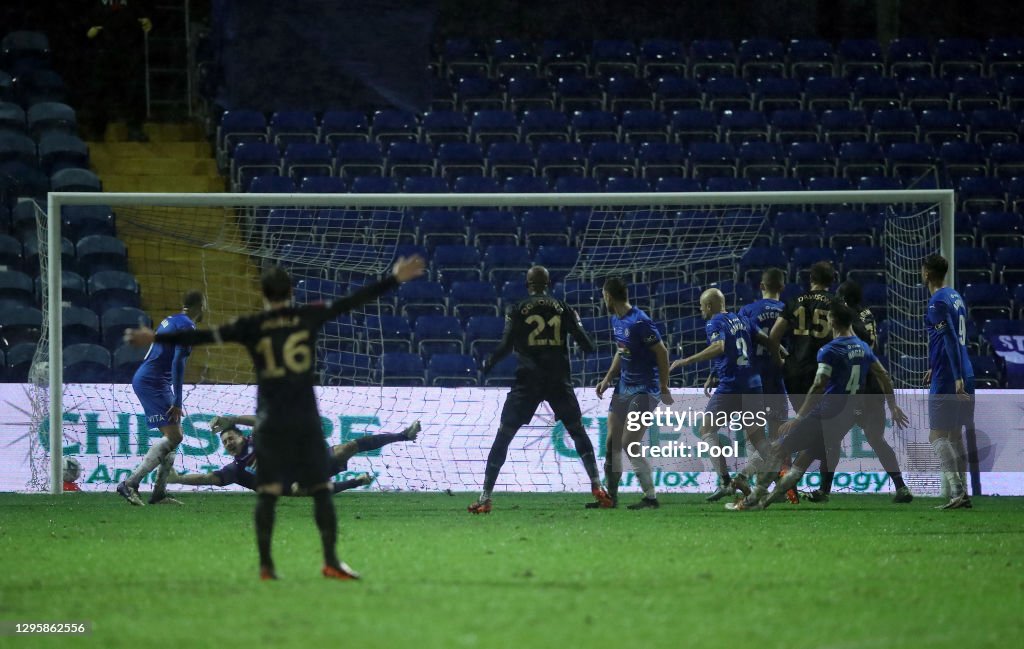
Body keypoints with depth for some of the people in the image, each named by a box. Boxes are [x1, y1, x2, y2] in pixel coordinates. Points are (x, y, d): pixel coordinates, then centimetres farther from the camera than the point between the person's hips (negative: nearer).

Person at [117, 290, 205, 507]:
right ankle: (130, 484, -20)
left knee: (173, 436, 12)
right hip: (153, 383, -10)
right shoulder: (187, 327, -11)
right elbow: (178, 363, -20)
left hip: (143, 380, 10)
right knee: (174, 437, -14)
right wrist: (177, 402, -21)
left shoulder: (171, 320, 18)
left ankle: (159, 493, 10)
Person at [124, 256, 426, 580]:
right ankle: (331, 562, -4)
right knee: (321, 489, 3)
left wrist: (155, 338, 5)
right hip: (306, 419, 0)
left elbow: (203, 336, -1)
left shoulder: (251, 327, 1)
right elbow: (353, 300, 5)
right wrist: (395, 279, 12)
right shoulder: (309, 316, 1)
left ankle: (265, 564, -3)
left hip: (270, 421, 0)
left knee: (267, 492, 1)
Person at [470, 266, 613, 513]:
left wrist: (488, 364, 12)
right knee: (578, 432, 15)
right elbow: (585, 344, 6)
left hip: (528, 381, -2)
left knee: (503, 435, 3)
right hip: (559, 381, 2)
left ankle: (485, 497, -3)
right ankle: (597, 488, 4)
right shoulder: (563, 308, 5)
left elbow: (506, 346, -6)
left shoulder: (517, 310, 0)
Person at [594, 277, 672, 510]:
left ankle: (650, 497, -5)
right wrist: (608, 379, 13)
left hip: (644, 390, -9)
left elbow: (662, 352, -17)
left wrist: (664, 388, -14)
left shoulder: (639, 322, -20)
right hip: (623, 386, 9)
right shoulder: (616, 320, 9)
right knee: (612, 443, 8)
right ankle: (611, 496, 17)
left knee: (629, 444, -13)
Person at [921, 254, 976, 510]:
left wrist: (957, 378, -25)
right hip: (964, 376, 9)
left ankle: (957, 492, -16)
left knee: (937, 436, -7)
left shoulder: (938, 303, -13)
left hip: (947, 380, -9)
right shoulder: (955, 297, 15)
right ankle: (963, 495, 12)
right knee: (955, 435, 13)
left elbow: (951, 340, -21)